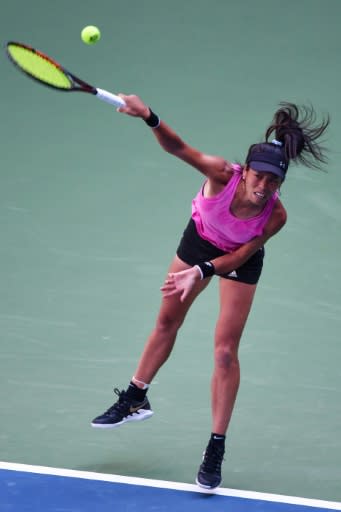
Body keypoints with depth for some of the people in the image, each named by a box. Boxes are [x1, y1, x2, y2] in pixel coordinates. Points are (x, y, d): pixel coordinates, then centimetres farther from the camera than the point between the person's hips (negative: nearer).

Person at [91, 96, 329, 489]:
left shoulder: (276, 216, -35)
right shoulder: (222, 174, -38)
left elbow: (240, 256, -24)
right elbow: (177, 147, -46)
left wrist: (202, 272, -37)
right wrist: (149, 117, -64)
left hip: (239, 259, -2)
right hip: (200, 239, 2)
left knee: (225, 350, -4)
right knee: (167, 321, 17)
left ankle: (216, 449, 7)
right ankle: (135, 399, 39)